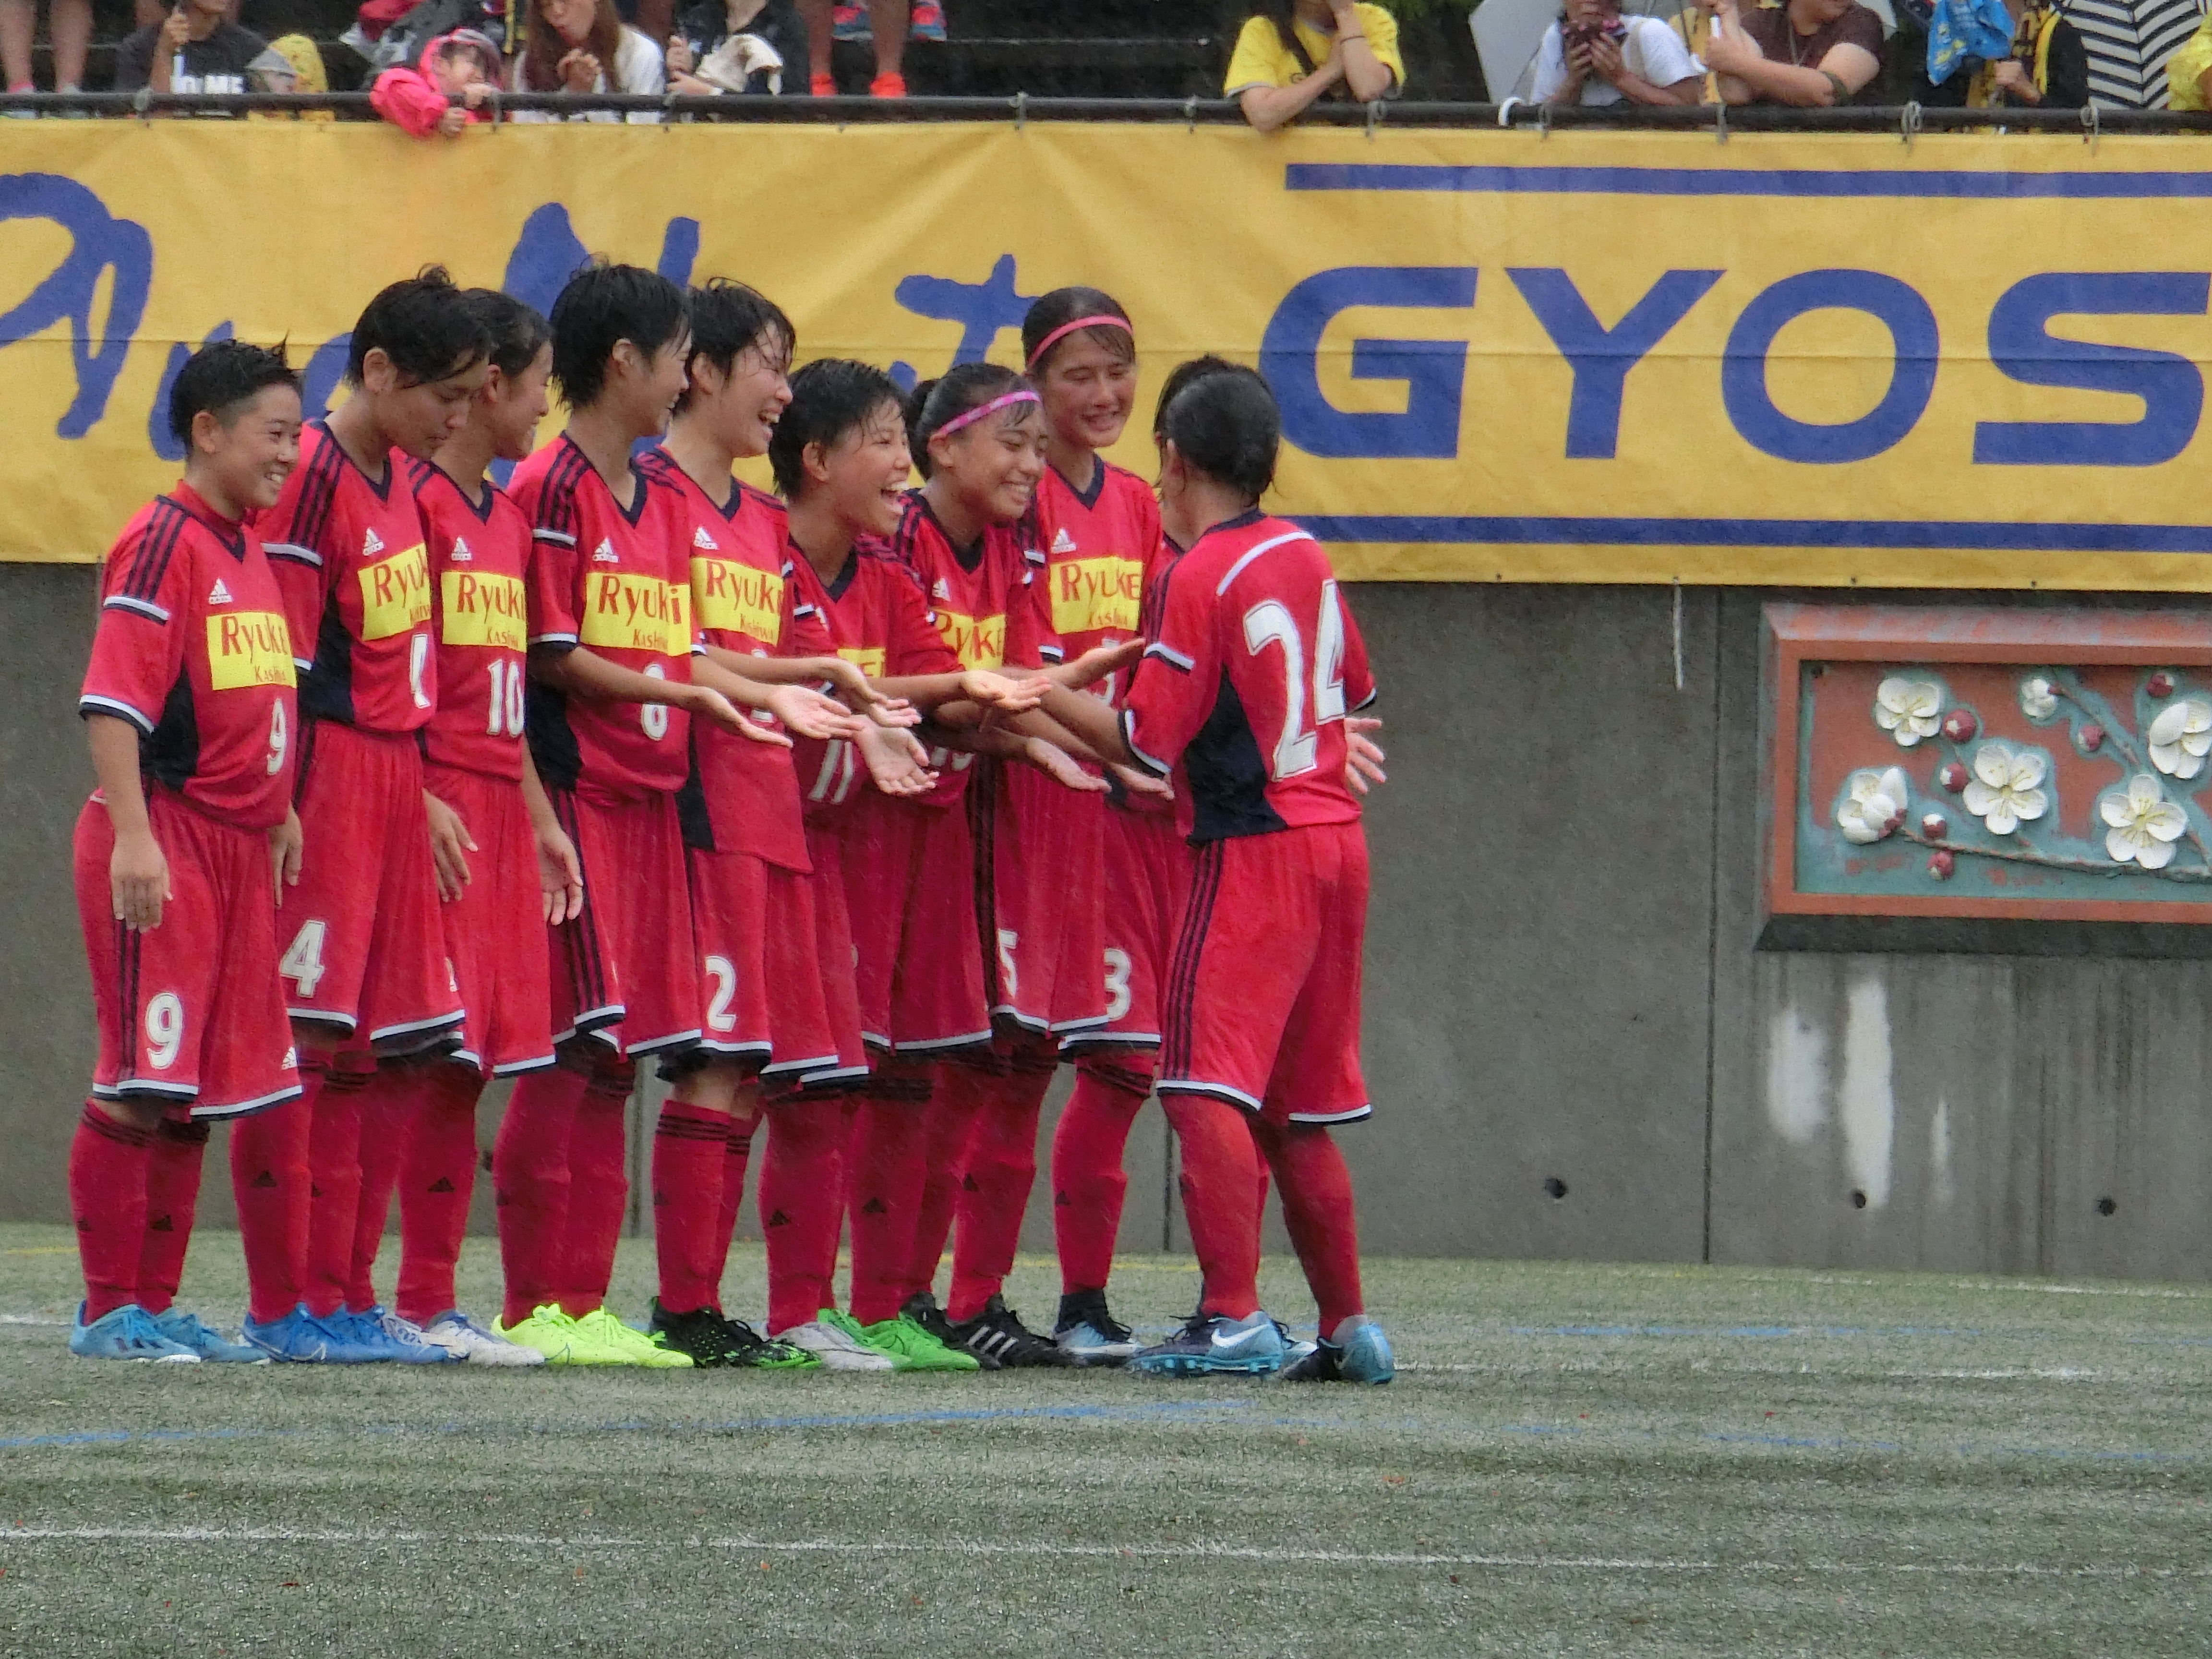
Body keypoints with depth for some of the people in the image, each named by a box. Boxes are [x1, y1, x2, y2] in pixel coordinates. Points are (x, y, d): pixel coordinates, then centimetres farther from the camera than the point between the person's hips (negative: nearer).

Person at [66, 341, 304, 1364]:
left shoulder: (249, 552, 16)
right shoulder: (165, 542, -11)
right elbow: (113, 701, -17)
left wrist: (279, 818, 18)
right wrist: (133, 835, -24)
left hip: (238, 847, 9)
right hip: (165, 842, -9)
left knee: (195, 1093, 10)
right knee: (140, 1084, -7)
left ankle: (154, 1306, 15)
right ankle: (108, 1311, -3)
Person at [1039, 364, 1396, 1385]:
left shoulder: (1201, 579, -12)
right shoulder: (1306, 558, 10)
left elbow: (1147, 742, -13)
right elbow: (1356, 690, 25)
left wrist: (1043, 695, -2)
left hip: (1251, 852, -8)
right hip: (1336, 841, 8)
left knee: (1206, 1086, -12)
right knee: (1299, 1108, 14)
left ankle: (1233, 1318, -23)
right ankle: (1346, 1328, 15)